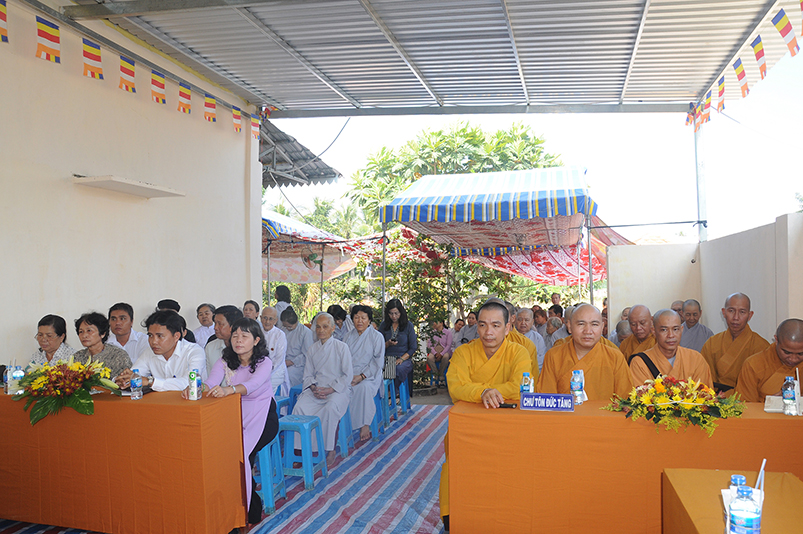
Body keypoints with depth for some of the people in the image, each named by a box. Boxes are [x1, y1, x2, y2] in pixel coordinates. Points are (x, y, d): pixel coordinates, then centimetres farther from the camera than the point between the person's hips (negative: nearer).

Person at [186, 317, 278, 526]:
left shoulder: (264, 362, -11)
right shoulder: (225, 362, 3)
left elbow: (253, 384, -32)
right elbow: (210, 383, -16)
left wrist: (230, 389, -53)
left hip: (262, 417, -4)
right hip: (235, 415, 4)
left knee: (241, 451, -26)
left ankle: (250, 511, -6)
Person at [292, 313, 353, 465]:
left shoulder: (342, 347, 0)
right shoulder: (312, 350, 14)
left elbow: (348, 375, -4)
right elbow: (308, 375, 15)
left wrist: (330, 389, -14)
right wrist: (313, 388, -7)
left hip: (338, 388, -4)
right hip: (316, 389, 4)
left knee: (330, 408, -35)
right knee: (300, 407, -26)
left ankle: (330, 449, -22)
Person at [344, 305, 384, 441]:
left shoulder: (377, 337, 3)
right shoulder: (349, 336, 17)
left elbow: (378, 361, -4)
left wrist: (361, 376, -15)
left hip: (369, 375, -3)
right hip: (349, 374, 4)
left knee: (363, 387, -38)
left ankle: (365, 425, -26)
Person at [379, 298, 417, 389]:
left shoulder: (408, 325, 5)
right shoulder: (384, 325, 11)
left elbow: (413, 348, 4)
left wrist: (401, 359, -10)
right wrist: (388, 344, -10)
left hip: (404, 359, -1)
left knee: (399, 369, -38)